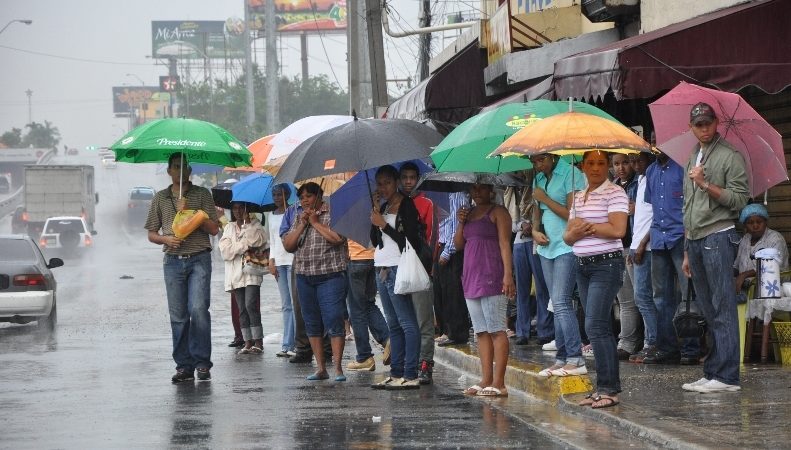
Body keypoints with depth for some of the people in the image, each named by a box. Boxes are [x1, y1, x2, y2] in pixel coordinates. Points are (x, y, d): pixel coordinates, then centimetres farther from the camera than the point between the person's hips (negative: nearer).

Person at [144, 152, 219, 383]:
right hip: (173, 261, 2)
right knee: (178, 316, 1)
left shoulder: (202, 194, 7)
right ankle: (184, 366, 6)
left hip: (199, 260, -2)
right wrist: (166, 239, -7)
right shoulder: (160, 198, 13)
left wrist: (190, 213, -10)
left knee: (198, 309, -15)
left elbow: (214, 228, 1)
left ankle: (202, 362, -7)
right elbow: (151, 234, 15)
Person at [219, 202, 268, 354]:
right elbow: (225, 250, 3)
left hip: (251, 272, -4)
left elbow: (257, 240, -12)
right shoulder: (229, 228, 17)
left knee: (251, 305, -16)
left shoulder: (255, 224, 8)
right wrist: (245, 245, -7)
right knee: (242, 309, 4)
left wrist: (247, 222, -7)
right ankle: (248, 342, 6)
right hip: (236, 273, 4)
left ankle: (258, 342, -14)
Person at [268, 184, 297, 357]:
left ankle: (293, 345, -10)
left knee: (296, 303, -9)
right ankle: (287, 345, 2)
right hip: (278, 261, 6)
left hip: (293, 260, -6)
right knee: (286, 305, 5)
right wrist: (271, 261, 8)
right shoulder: (272, 216, 16)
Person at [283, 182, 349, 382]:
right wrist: (302, 225, -3)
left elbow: (338, 238, -17)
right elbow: (287, 245, 8)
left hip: (330, 276, -6)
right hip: (304, 277, 6)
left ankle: (338, 368, -8)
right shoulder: (299, 218, 15)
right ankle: (320, 368, 12)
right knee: (312, 325, 7)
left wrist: (315, 222, -10)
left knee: (334, 322, -10)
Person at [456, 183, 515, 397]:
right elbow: (458, 244, 17)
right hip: (471, 278, 8)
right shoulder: (469, 213, 19)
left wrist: (508, 274, -19)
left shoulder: (498, 212, -2)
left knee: (496, 330, -9)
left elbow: (505, 243, -10)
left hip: (491, 278, -8)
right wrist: (461, 223, 1)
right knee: (481, 331, 7)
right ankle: (486, 380, 9)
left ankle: (498, 383, -13)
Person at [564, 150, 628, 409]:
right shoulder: (579, 197, 17)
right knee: (600, 328, 8)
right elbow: (568, 236, 15)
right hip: (583, 266, 8)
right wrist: (576, 231, -9)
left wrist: (586, 225, -9)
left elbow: (617, 230, -18)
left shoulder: (614, 193, -6)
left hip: (607, 264, -8)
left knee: (595, 326, -15)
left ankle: (607, 387, -12)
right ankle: (608, 386, 11)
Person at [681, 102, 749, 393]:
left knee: (723, 311, -11)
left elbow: (740, 199, -11)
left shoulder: (730, 157, -2)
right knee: (708, 312, 7)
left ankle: (726, 377, -14)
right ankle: (712, 373, 8)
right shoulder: (692, 160, 22)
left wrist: (706, 185, -18)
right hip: (695, 240, 8)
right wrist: (688, 252, 23)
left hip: (718, 236, -8)